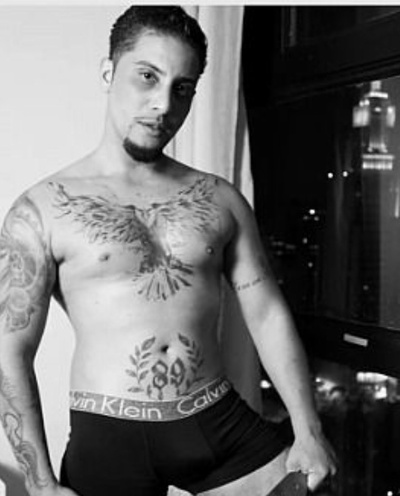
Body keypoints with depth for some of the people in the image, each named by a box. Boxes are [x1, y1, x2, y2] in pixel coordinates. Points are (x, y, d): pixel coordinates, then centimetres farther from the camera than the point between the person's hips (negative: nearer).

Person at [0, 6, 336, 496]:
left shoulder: (220, 199, 6)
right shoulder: (41, 210, -5)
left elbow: (268, 314, 7)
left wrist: (307, 430, 1)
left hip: (220, 421, 3)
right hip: (107, 437, -3)